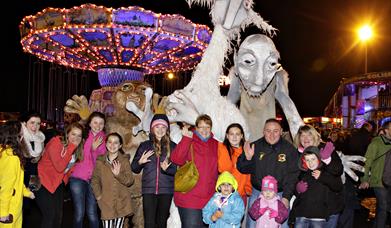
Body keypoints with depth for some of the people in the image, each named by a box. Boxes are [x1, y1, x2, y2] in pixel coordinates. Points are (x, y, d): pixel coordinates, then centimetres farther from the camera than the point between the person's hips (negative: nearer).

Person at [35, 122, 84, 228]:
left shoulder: (77, 148, -1)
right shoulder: (56, 142, -21)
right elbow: (60, 167, -31)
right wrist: (72, 147, -30)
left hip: (58, 183, 7)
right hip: (44, 183, -7)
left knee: (59, 215, 12)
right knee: (49, 215, -9)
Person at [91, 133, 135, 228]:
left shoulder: (124, 160, 2)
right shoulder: (100, 161, 6)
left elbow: (130, 181, -3)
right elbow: (95, 180, 8)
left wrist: (118, 174, -19)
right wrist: (98, 196, -5)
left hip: (122, 203, 0)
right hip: (106, 203, 1)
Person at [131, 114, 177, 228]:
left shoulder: (172, 146, 5)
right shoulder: (145, 145, 7)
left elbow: (177, 169, 2)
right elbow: (134, 169, 10)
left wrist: (167, 169, -17)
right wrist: (140, 162, -11)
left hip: (166, 190, 0)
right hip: (149, 190, 0)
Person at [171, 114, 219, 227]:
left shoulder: (216, 145, 10)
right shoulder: (189, 142, -3)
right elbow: (176, 159, -19)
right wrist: (186, 138, -23)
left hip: (209, 198, 5)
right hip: (189, 199, -4)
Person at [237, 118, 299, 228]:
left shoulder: (289, 149, -4)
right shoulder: (256, 146, -1)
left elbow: (292, 175, -5)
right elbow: (242, 169, 2)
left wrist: (286, 197, -12)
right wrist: (247, 158, -18)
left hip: (280, 195, -1)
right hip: (257, 193, 1)